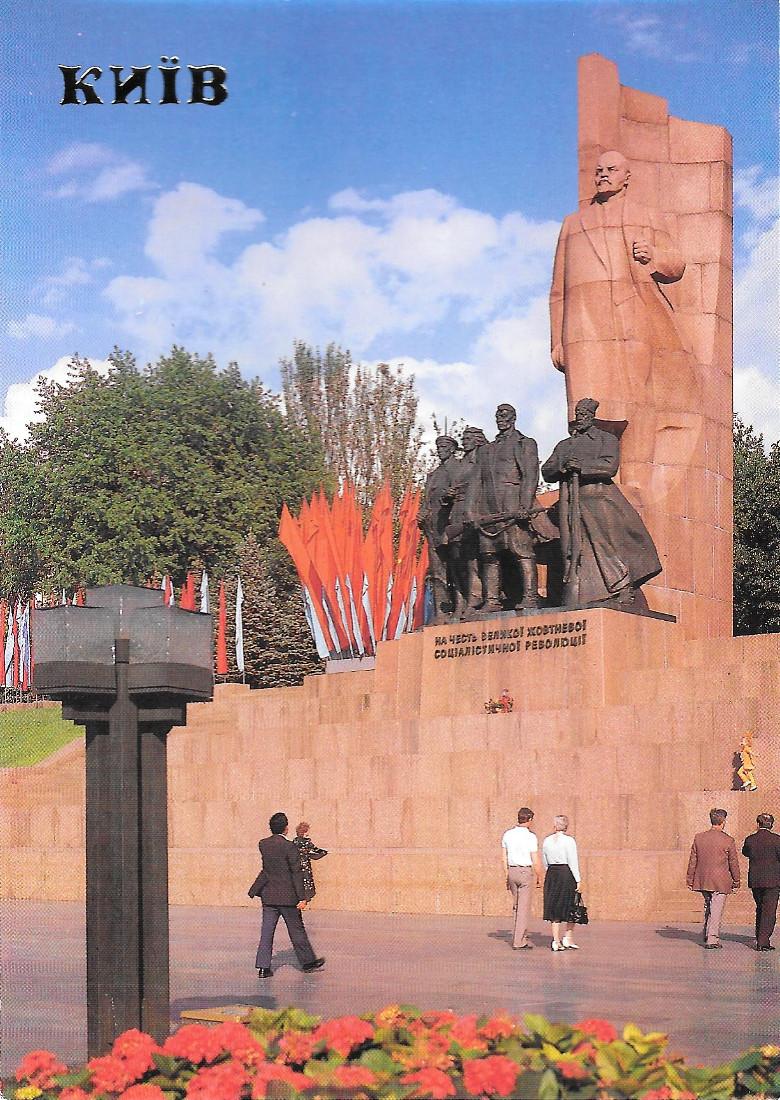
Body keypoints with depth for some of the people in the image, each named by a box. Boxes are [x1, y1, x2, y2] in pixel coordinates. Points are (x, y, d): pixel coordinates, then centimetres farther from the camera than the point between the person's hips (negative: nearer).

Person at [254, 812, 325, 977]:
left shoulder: (263, 845, 2)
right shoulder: (289, 847, -15)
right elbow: (297, 874, -14)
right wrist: (302, 898, -12)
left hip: (268, 896, 5)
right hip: (287, 895, -5)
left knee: (267, 931, 4)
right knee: (297, 930, 9)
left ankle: (263, 966, -1)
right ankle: (307, 961, 23)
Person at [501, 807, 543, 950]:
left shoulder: (507, 834, 4)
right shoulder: (530, 837, -11)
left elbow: (504, 858, 8)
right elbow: (535, 861, -11)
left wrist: (507, 876, 16)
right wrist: (539, 878, 2)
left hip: (512, 871, 5)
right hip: (525, 872, -5)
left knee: (517, 905, 18)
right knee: (524, 907, -1)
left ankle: (521, 934, 21)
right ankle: (519, 942, -1)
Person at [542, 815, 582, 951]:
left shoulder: (546, 841, 5)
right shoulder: (569, 841, -9)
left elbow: (545, 862, 10)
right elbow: (573, 862, -10)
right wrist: (577, 880, -6)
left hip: (551, 874, 4)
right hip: (567, 873, -4)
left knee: (554, 907, 8)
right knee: (570, 906, 10)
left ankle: (556, 941, 8)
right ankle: (568, 937, 7)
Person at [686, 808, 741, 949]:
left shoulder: (699, 838, 0)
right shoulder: (728, 840, -10)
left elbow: (693, 860, 5)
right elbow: (733, 863, -3)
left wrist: (690, 879, 12)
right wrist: (736, 882, 8)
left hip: (703, 880, 4)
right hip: (721, 881, -4)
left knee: (708, 905, 23)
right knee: (717, 909, 0)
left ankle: (706, 933, 29)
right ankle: (712, 939, -1)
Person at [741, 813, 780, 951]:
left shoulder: (750, 840, 0)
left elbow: (745, 852, 17)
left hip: (755, 880, 4)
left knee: (760, 909, 19)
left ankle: (760, 939, 22)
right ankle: (763, 941, -8)